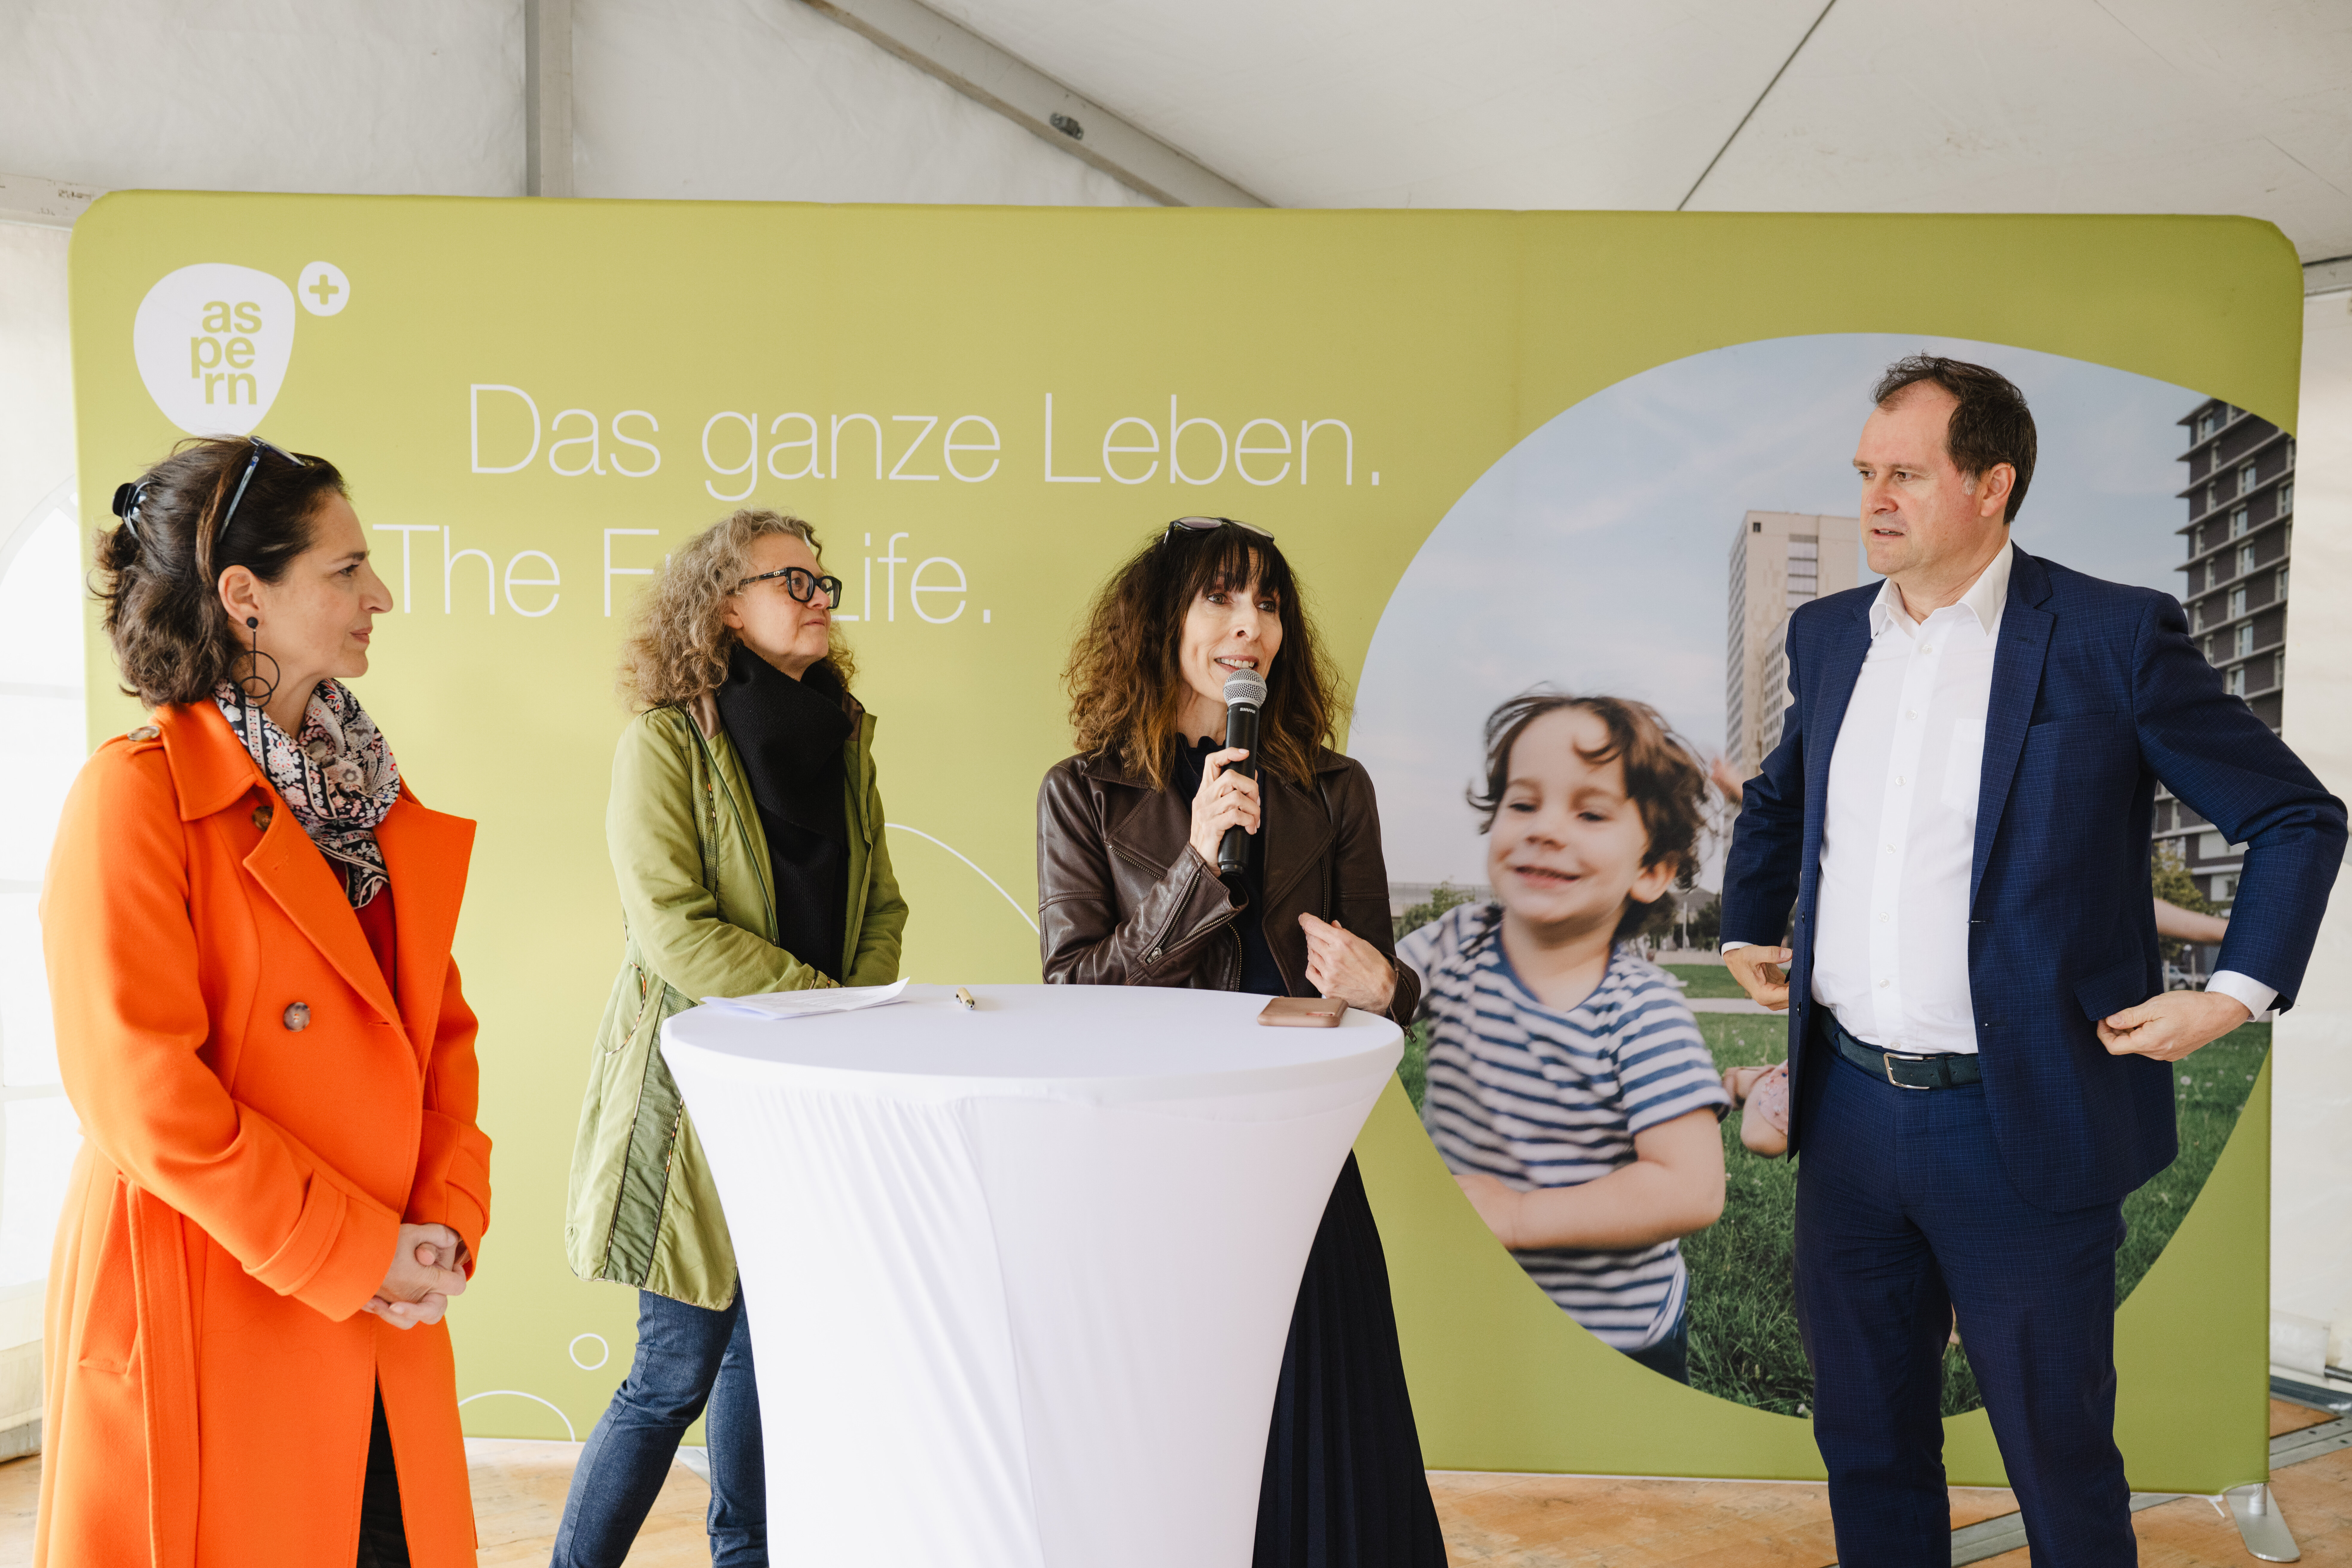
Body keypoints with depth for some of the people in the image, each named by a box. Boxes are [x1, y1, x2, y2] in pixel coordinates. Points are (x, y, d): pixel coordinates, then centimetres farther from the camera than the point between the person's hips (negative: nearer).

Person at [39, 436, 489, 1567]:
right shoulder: (135, 793, -12)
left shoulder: (369, 788, 11)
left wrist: (448, 1221, -3)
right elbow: (138, 1083, -18)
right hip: (202, 1324, -6)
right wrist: (351, 1255, -15)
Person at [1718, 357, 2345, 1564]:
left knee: (2060, 1460, 11)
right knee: (1866, 1444, 17)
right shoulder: (1828, 636, 7)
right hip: (1848, 1105, 5)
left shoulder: (2112, 639, -9)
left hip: (2023, 1125, -4)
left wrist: (2232, 996, -9)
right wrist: (1746, 931, 19)